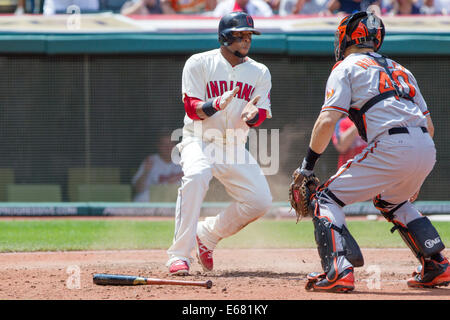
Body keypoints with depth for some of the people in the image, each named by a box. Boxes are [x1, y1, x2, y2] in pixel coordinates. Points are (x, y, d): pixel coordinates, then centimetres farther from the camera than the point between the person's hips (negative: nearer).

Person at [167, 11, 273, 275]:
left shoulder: (260, 72, 7)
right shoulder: (199, 63, -3)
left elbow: (260, 116, -2)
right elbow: (192, 108, -10)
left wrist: (252, 115, -27)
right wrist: (217, 104, -31)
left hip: (235, 149, 4)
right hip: (200, 142, -4)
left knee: (261, 201, -12)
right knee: (196, 176, -36)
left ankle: (208, 234, 14)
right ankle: (180, 255, -34)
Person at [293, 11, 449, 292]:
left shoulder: (346, 67, 9)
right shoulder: (400, 69, 29)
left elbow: (327, 121, -5)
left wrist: (309, 163, 5)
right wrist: (414, 177, 31)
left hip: (391, 147, -7)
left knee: (327, 198, 3)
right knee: (393, 200, 34)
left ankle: (339, 272, -15)